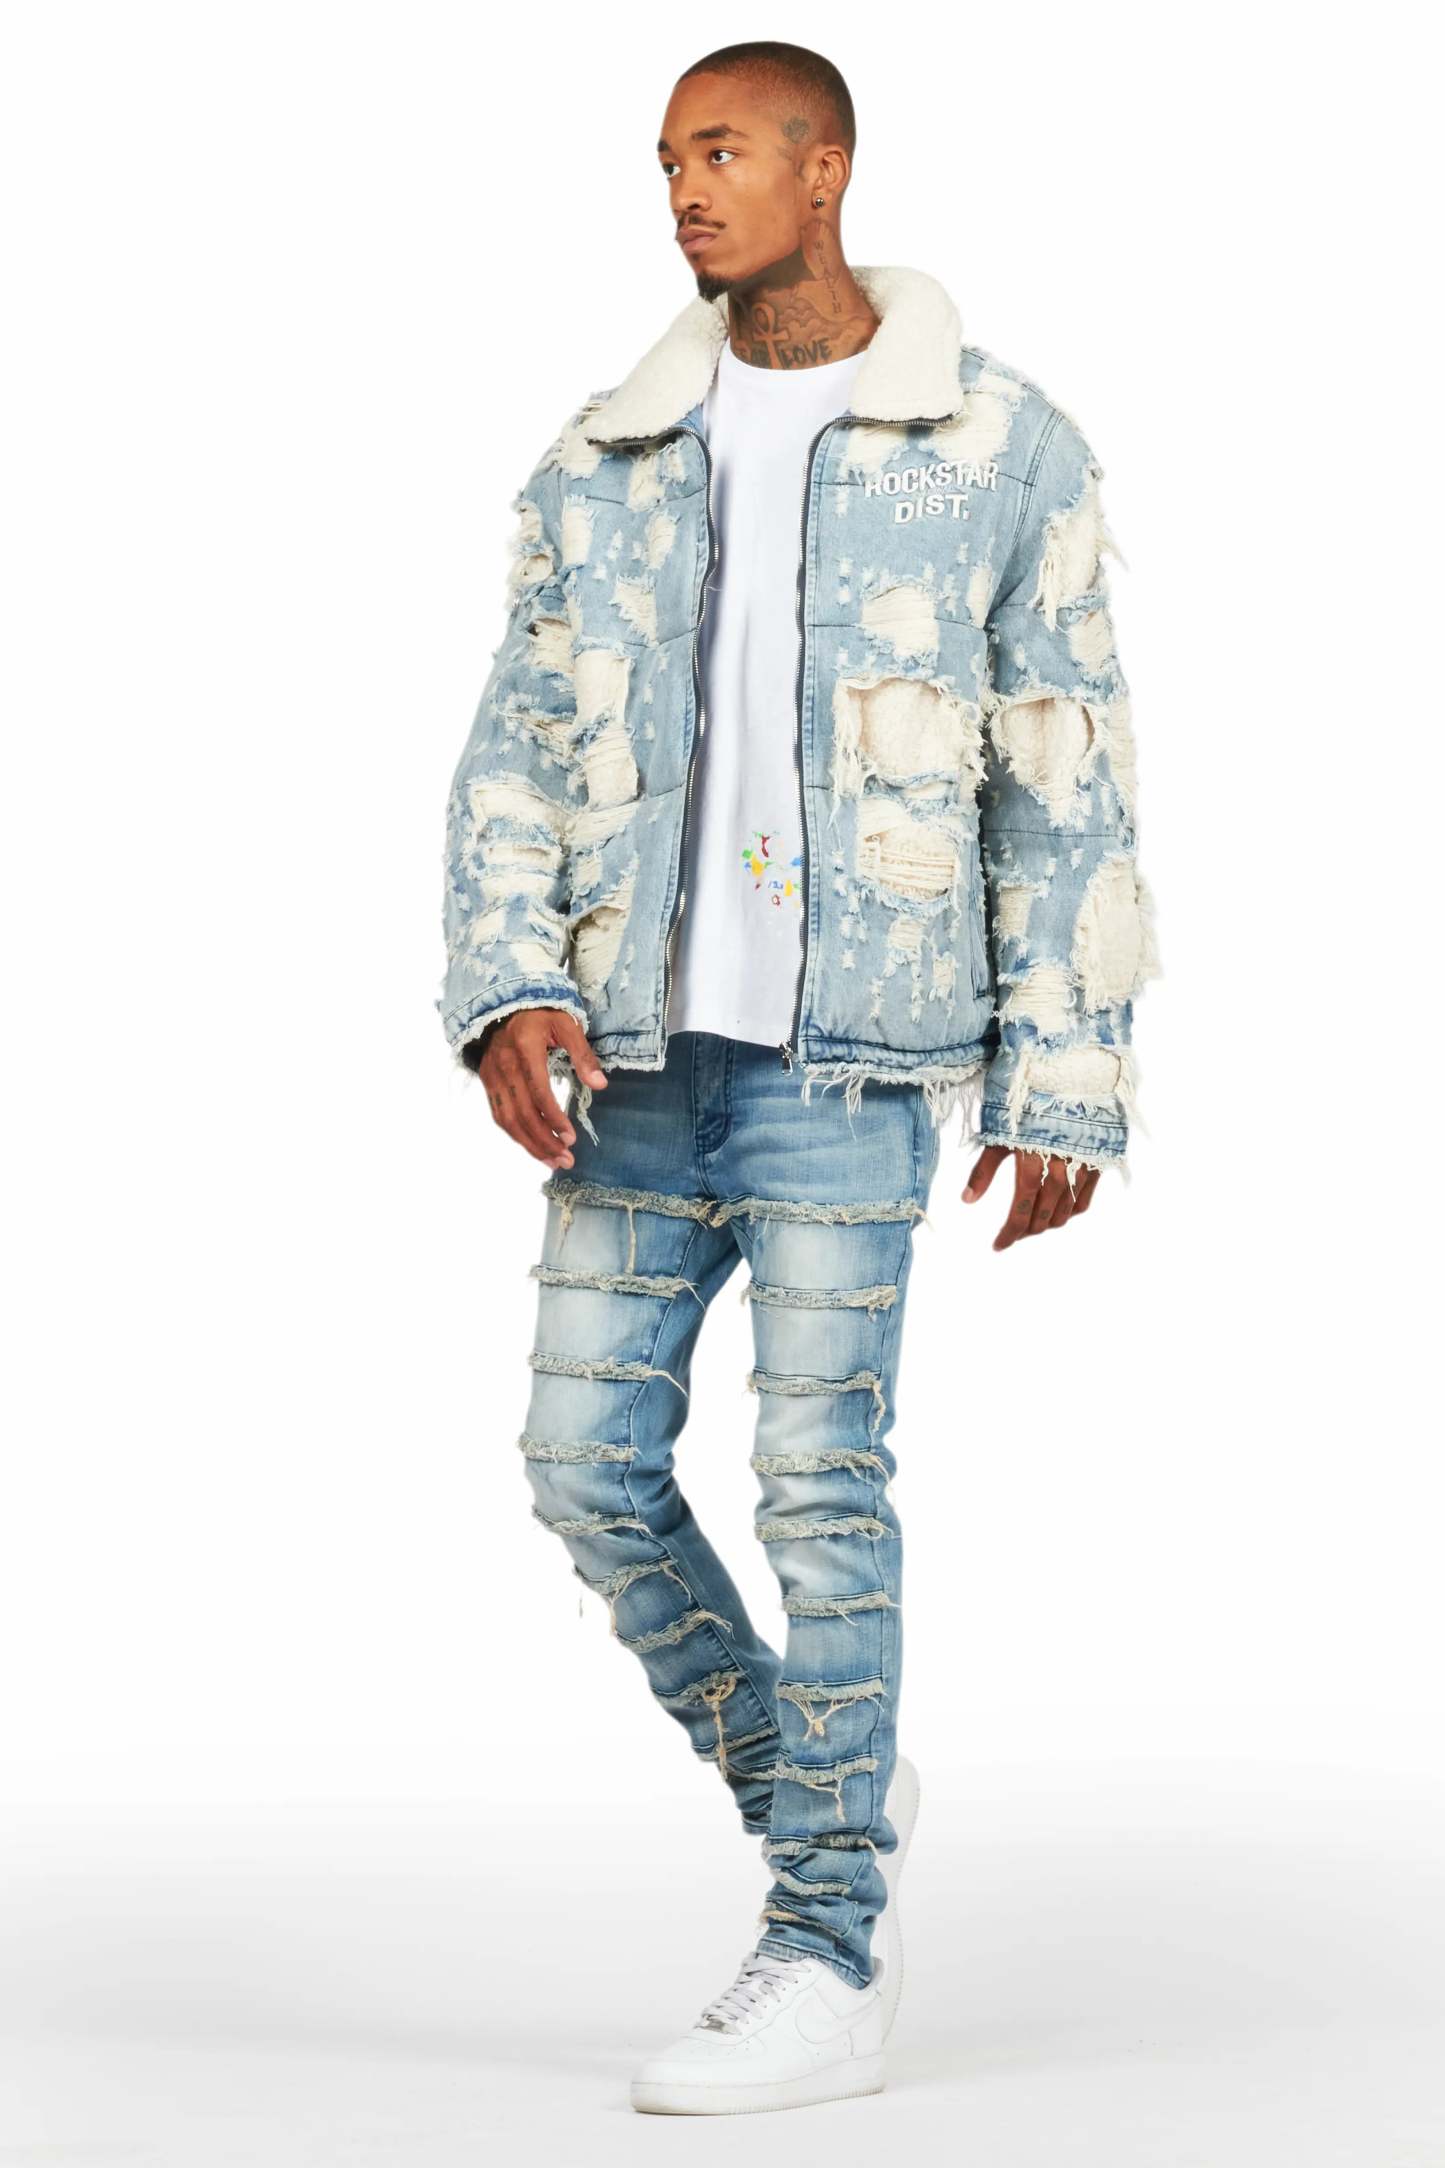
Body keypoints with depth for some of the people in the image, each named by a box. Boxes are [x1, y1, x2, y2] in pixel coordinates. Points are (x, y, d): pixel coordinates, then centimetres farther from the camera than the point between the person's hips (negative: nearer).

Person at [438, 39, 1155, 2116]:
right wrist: (510, 996, -8)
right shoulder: (606, 464, 9)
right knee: (589, 1459, 3)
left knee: (816, 1476, -5)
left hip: (851, 1042, -5)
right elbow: (518, 757, 9)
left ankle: (826, 1963, 6)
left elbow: (1067, 782, -1)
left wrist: (1065, 1084, -5)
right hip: (642, 1040, 5)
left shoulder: (1000, 448, -1)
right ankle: (814, 1790, 25)